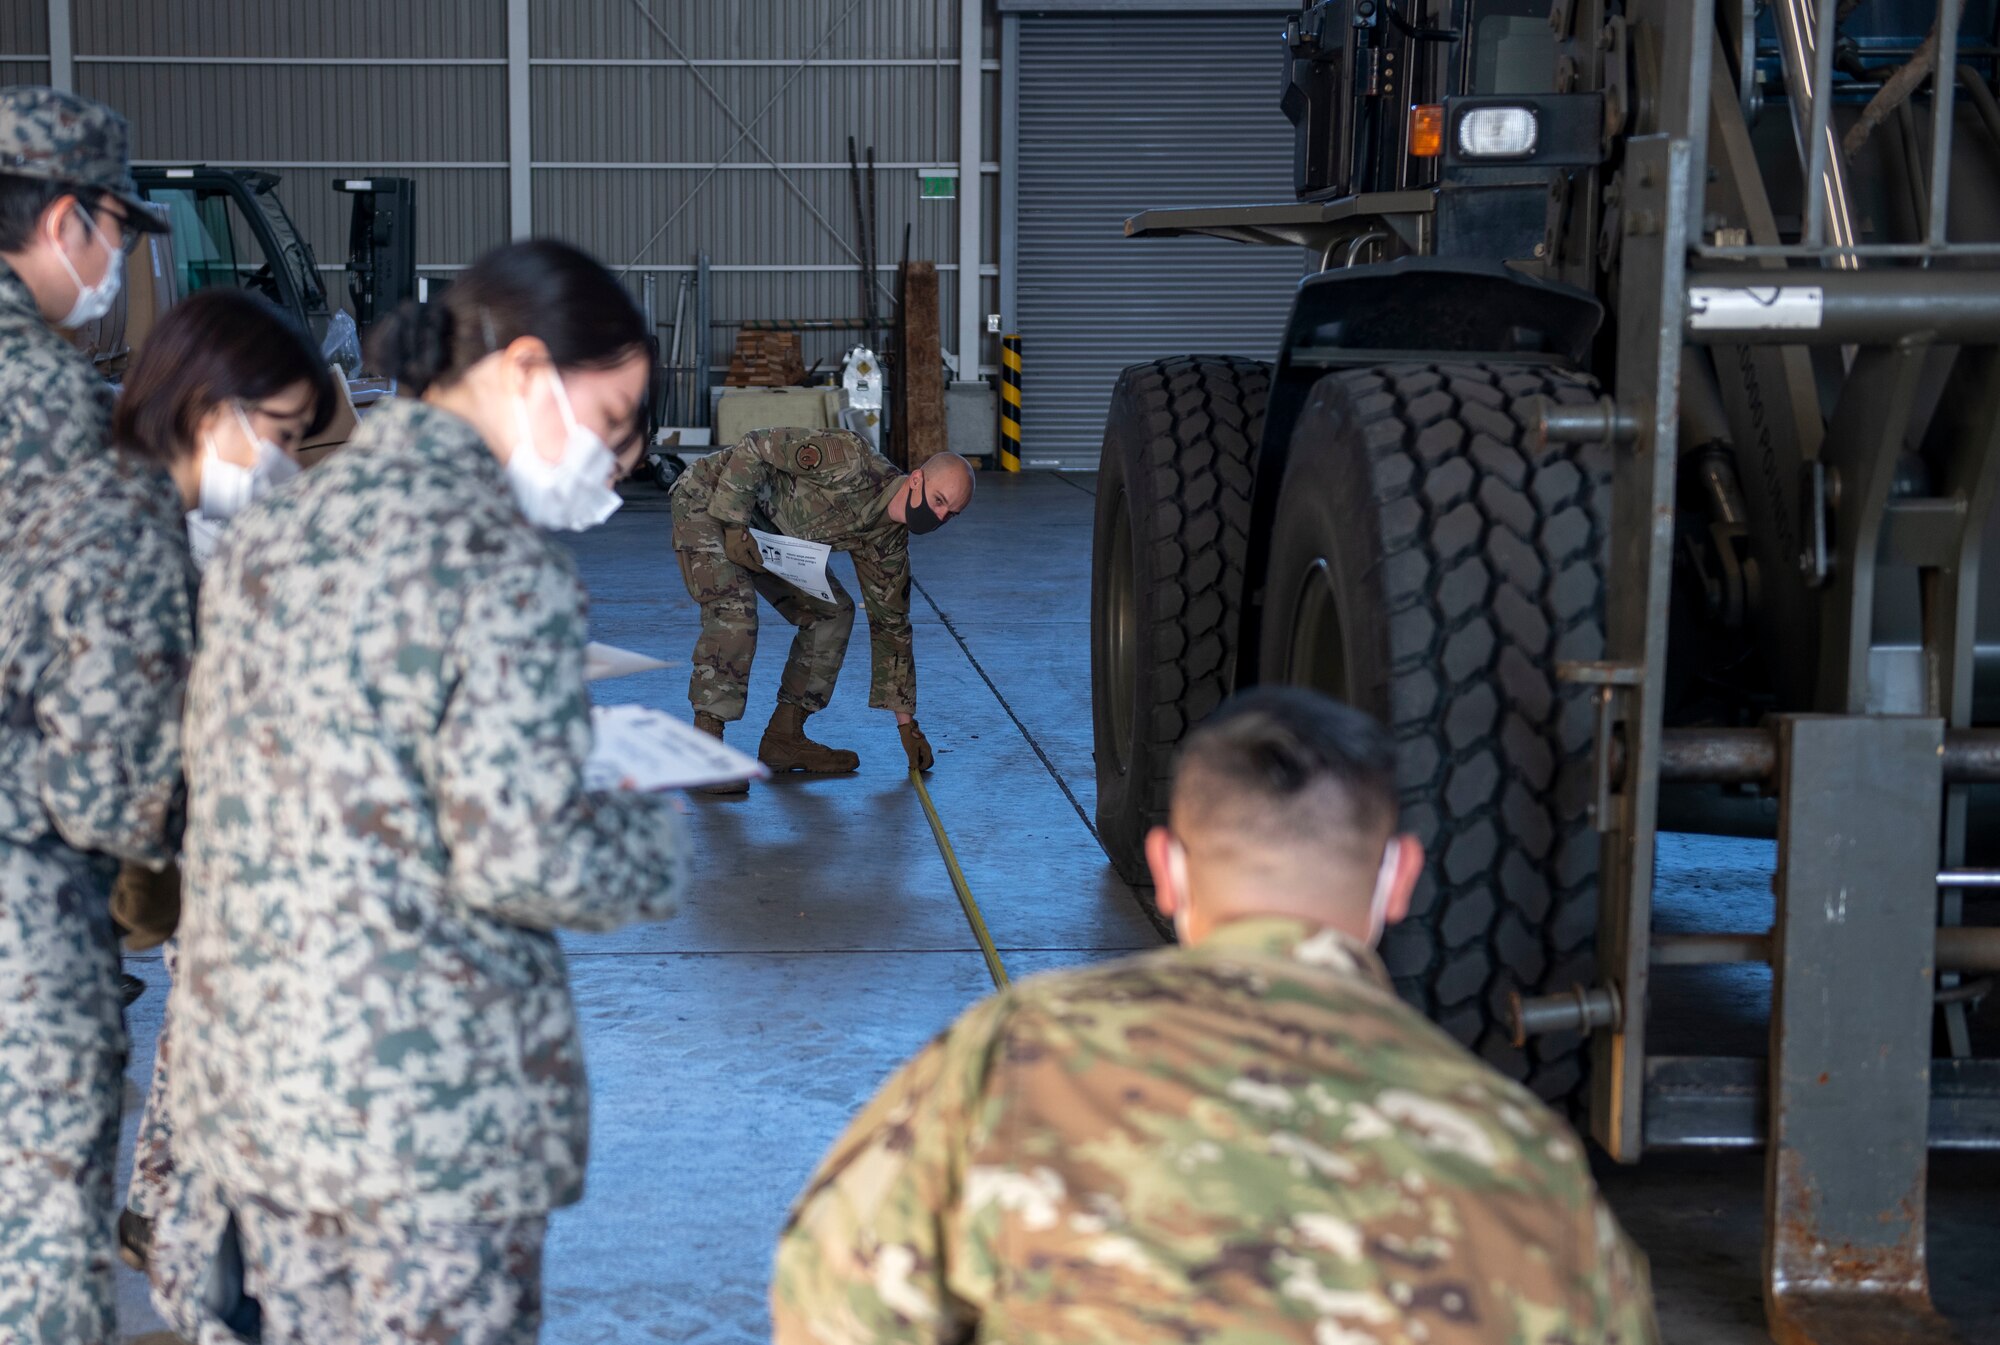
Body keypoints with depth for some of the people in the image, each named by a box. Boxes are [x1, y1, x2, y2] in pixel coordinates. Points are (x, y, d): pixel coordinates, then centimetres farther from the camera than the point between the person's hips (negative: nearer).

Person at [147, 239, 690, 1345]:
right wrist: (657, 838, 0)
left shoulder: (269, 530, 8)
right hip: (430, 1091, -7)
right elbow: (519, 859, -20)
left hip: (243, 1065, 7)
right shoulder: (501, 563, -17)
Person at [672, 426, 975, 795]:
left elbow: (890, 625, 5)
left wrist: (906, 722, 6)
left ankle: (784, 737, 9)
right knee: (734, 615, -27)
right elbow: (755, 447, -26)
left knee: (832, 613, 3)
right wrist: (735, 526, -29)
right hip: (710, 500, -9)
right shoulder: (851, 461, -30)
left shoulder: (887, 542, -4)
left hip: (768, 526, 9)